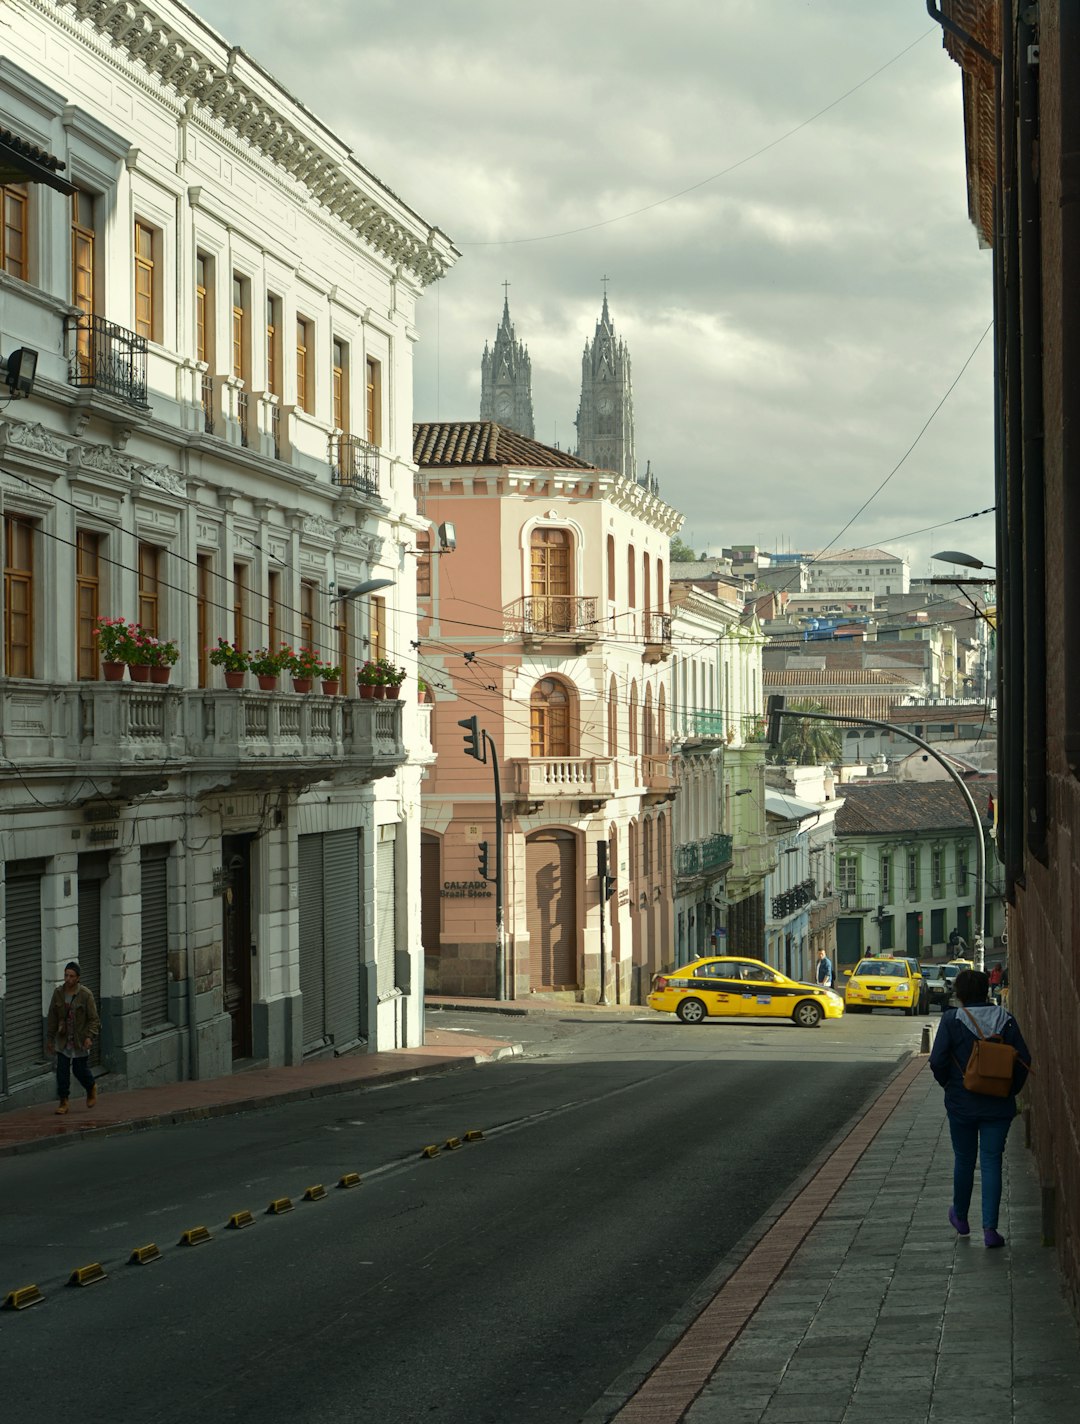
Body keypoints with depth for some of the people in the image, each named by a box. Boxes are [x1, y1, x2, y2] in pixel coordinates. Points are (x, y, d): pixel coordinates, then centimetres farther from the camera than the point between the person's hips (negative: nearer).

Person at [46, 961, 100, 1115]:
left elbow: (93, 1019, -10)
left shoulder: (85, 994, -12)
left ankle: (91, 1088, 37)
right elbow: (52, 1017, 8)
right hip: (63, 1039, 3)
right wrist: (50, 1038, 9)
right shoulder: (58, 992, -1)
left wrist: (89, 1036, -22)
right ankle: (63, 1102, 6)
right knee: (62, 1070, -3)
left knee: (80, 1069, 5)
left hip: (80, 1040, -3)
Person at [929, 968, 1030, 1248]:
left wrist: (949, 1085, 5)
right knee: (991, 1162, 2)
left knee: (964, 1160, 16)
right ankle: (990, 1227, -6)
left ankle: (960, 1218, 33)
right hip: (998, 1106, 1)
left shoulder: (951, 1020, -9)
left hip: (961, 1104, -1)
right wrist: (1011, 1089, 8)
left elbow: (937, 1061, -13)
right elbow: (1024, 1060, -5)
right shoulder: (1005, 1019, -3)